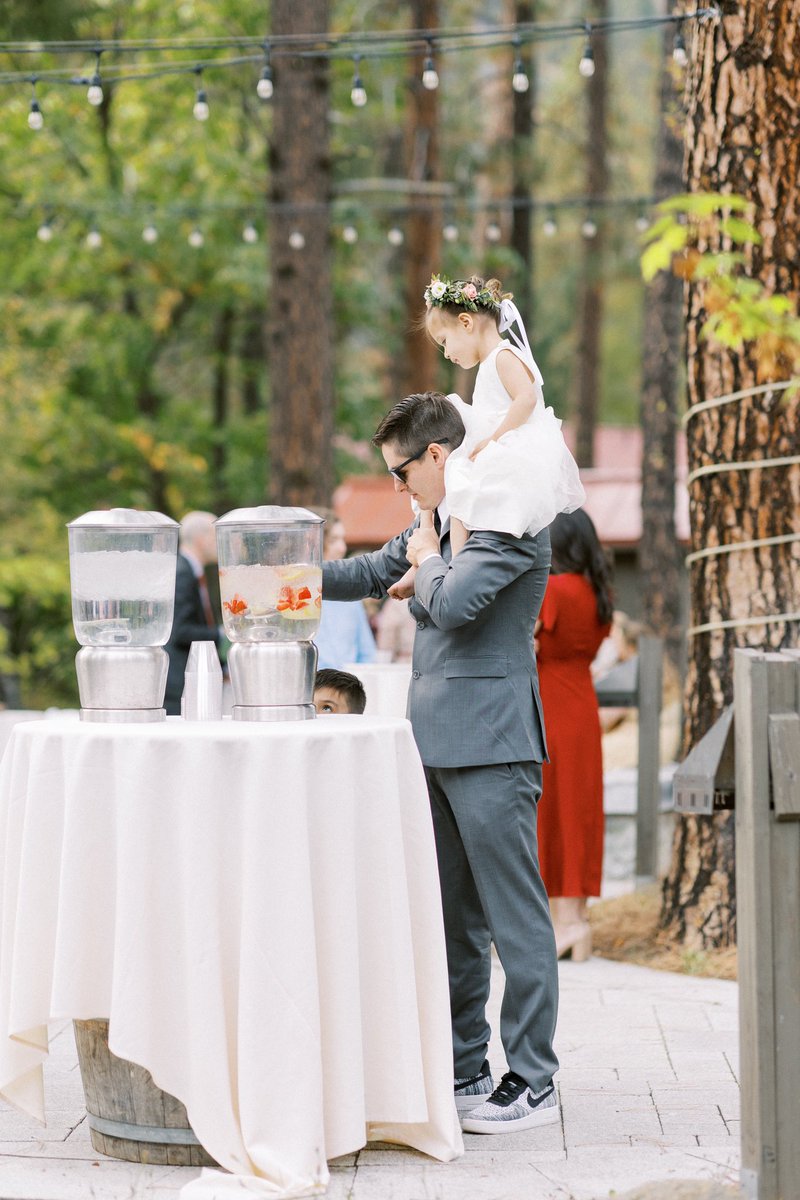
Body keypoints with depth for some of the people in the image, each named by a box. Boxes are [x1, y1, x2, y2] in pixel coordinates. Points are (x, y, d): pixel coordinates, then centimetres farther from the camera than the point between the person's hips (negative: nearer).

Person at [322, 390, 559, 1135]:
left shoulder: (511, 518, -12)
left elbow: (453, 603, -23)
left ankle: (532, 1081, 1)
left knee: (515, 914, -4)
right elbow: (369, 575, 29)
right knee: (450, 915, 13)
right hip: (437, 740, 10)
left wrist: (426, 560, -4)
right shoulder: (437, 522, 18)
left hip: (490, 742, -10)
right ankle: (463, 1070, 22)